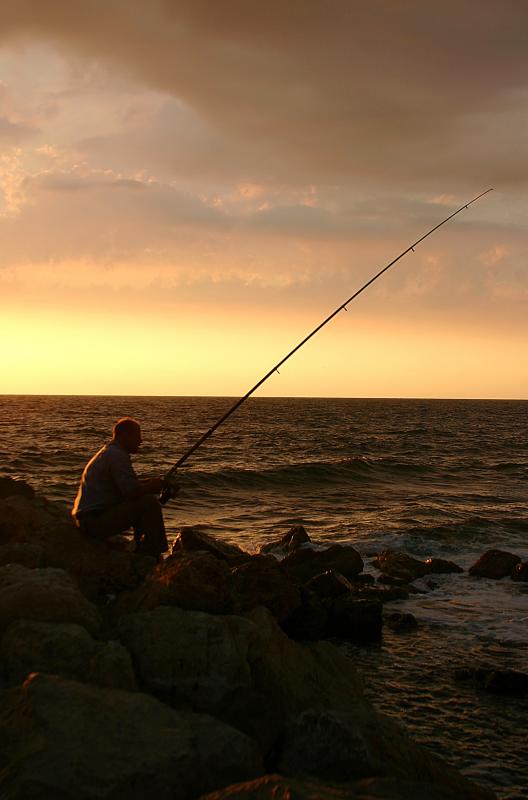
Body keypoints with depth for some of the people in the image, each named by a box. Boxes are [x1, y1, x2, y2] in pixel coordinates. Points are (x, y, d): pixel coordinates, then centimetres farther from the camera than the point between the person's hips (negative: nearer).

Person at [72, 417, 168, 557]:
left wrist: (153, 481, 13)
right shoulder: (116, 455, -14)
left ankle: (141, 552, 21)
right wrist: (153, 487, -5)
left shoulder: (107, 452, 19)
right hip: (95, 520, -11)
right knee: (150, 503, -17)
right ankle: (152, 554, -9)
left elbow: (128, 484, 27)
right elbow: (131, 491, -24)